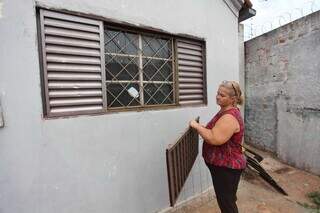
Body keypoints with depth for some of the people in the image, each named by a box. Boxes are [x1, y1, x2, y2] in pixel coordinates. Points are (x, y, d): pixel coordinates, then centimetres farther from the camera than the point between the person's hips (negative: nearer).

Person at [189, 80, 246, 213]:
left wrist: (197, 126, -23)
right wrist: (203, 128, 4)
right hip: (222, 165, 10)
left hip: (227, 167, -10)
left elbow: (215, 139, -34)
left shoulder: (230, 117, -26)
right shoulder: (226, 111, 6)